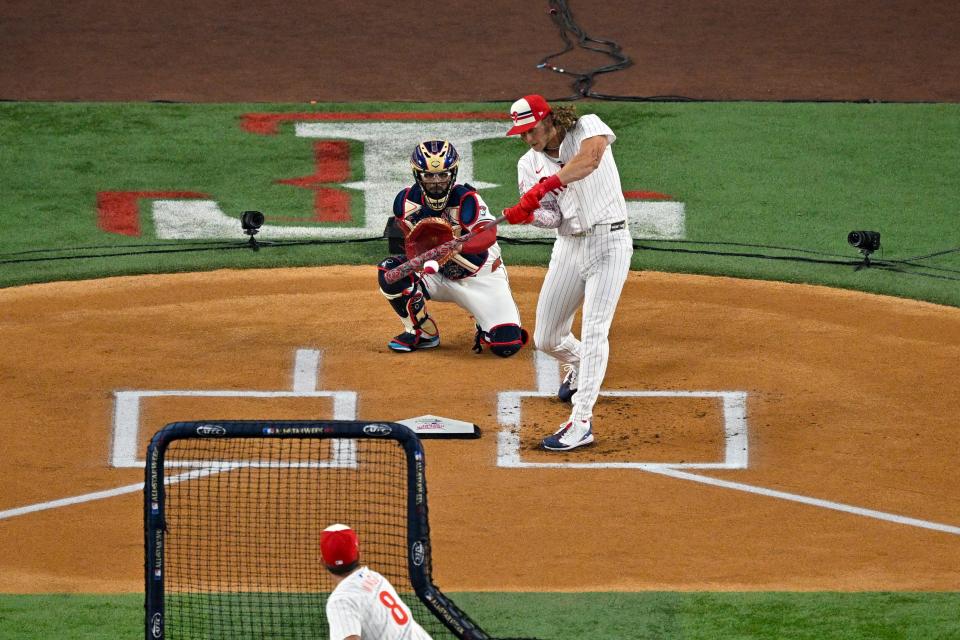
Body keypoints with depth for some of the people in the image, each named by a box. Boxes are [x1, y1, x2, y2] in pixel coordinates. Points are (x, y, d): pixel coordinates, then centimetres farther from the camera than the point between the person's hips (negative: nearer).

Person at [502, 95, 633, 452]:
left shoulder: (587, 128, -9)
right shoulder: (529, 164, 5)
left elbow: (591, 157, -33)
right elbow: (551, 217, -5)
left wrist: (545, 185, -39)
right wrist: (526, 215, -28)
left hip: (609, 243, -6)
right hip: (568, 245, 6)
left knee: (593, 331, -16)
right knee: (546, 339, 10)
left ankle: (581, 422, -17)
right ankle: (577, 367, 45)